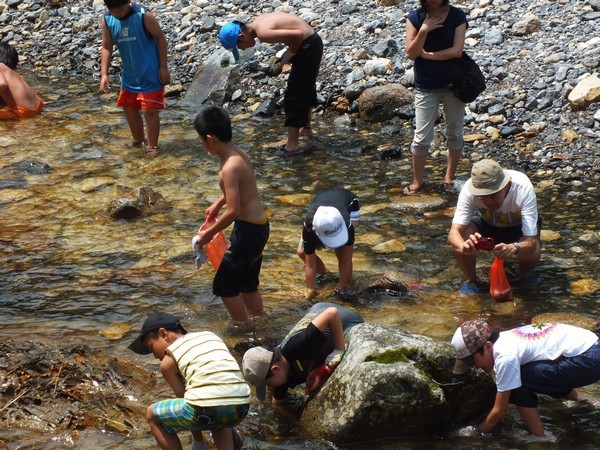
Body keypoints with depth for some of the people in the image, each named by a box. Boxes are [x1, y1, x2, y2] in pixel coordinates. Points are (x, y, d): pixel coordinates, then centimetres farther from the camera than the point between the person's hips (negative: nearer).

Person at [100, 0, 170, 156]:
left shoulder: (144, 15, -21)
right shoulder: (107, 20, -6)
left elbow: (160, 38, -11)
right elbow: (106, 48, 1)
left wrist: (163, 67, -11)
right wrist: (104, 73, -8)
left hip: (150, 74, -6)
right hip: (129, 75, 6)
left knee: (150, 110, -5)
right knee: (129, 108, 15)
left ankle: (152, 146, 9)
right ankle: (138, 141, 34)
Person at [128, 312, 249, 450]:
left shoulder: (167, 362, 10)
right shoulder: (210, 335, 25)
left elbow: (182, 396, 13)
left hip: (206, 410, -5)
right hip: (241, 409, 6)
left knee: (152, 415, 20)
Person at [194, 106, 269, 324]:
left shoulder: (230, 167, -25)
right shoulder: (239, 153, 4)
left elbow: (233, 211, -27)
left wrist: (210, 233, -15)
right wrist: (218, 203, 28)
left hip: (248, 230, -9)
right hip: (259, 226, 9)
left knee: (225, 285, 2)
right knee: (248, 284, 22)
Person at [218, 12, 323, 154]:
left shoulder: (263, 33, -25)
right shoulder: (258, 22, 4)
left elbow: (298, 35, -30)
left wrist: (290, 53, -13)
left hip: (308, 46, -10)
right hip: (313, 42, 10)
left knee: (294, 97, -4)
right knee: (306, 89, 29)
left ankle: (292, 145, 0)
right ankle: (306, 129, 48)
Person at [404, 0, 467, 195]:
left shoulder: (457, 16, -8)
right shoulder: (415, 17, -7)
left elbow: (457, 51, -16)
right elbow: (411, 53, -13)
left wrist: (427, 55, -14)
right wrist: (423, 30, -25)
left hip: (452, 83, 1)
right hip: (426, 87, 0)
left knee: (455, 133, 10)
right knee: (422, 138, -1)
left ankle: (450, 177, 24)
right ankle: (417, 181, 12)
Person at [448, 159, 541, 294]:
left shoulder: (523, 188, -38)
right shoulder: (470, 189, -35)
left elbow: (531, 241, -43)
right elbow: (453, 233, -41)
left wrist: (514, 248, -66)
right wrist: (463, 246, -65)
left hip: (518, 226, -1)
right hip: (486, 223, 1)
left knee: (533, 252, -32)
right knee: (461, 237, -32)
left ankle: (524, 272, 6)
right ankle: (471, 281, -4)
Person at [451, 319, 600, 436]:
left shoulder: (506, 356, -17)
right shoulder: (503, 340, 8)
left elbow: (499, 411, -8)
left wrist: (479, 433, 4)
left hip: (587, 360, -10)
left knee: (517, 383, -9)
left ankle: (539, 438, -2)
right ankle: (580, 400, 39)